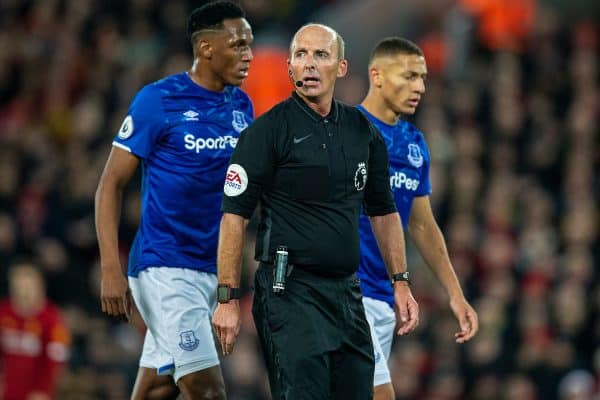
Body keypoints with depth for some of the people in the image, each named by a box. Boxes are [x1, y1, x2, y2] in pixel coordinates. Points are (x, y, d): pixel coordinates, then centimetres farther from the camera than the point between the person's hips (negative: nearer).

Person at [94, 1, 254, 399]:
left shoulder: (241, 106, 9)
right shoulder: (158, 101, -9)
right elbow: (112, 184, -7)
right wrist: (111, 269, -15)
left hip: (212, 269, 7)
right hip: (164, 269, -6)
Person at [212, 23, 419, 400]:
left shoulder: (363, 131, 11)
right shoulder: (267, 131, -6)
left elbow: (384, 212, 20)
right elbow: (234, 216, -8)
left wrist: (401, 284, 13)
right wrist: (227, 300, -13)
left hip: (347, 292, 6)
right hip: (290, 292, -6)